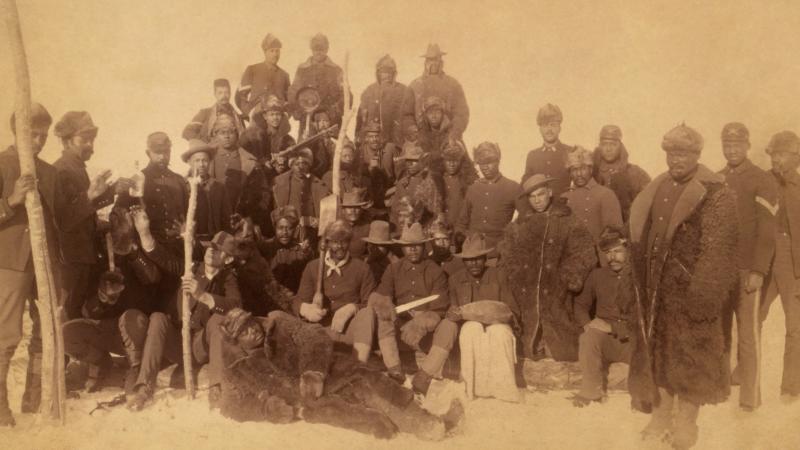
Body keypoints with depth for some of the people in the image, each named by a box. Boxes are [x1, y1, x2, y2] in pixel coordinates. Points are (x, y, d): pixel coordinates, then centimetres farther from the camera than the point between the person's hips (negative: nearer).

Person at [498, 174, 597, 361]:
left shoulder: (569, 224, 9)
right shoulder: (517, 227, 16)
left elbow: (584, 255, 1)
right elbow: (506, 260, 11)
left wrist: (570, 278, -13)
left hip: (556, 298, -2)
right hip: (525, 301, 2)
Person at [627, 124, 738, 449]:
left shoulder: (715, 194, -9)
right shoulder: (656, 189, 10)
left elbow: (717, 249, -14)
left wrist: (703, 293, -19)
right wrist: (643, 280, 8)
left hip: (689, 290, -6)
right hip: (657, 289, 6)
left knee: (689, 356, 4)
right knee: (657, 351, 13)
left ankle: (685, 424, 17)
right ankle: (661, 416, 27)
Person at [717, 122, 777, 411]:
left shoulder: (762, 181, -5)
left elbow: (767, 231, -9)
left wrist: (759, 272, -14)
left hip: (746, 270, -5)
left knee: (747, 333, 0)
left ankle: (750, 395, 6)